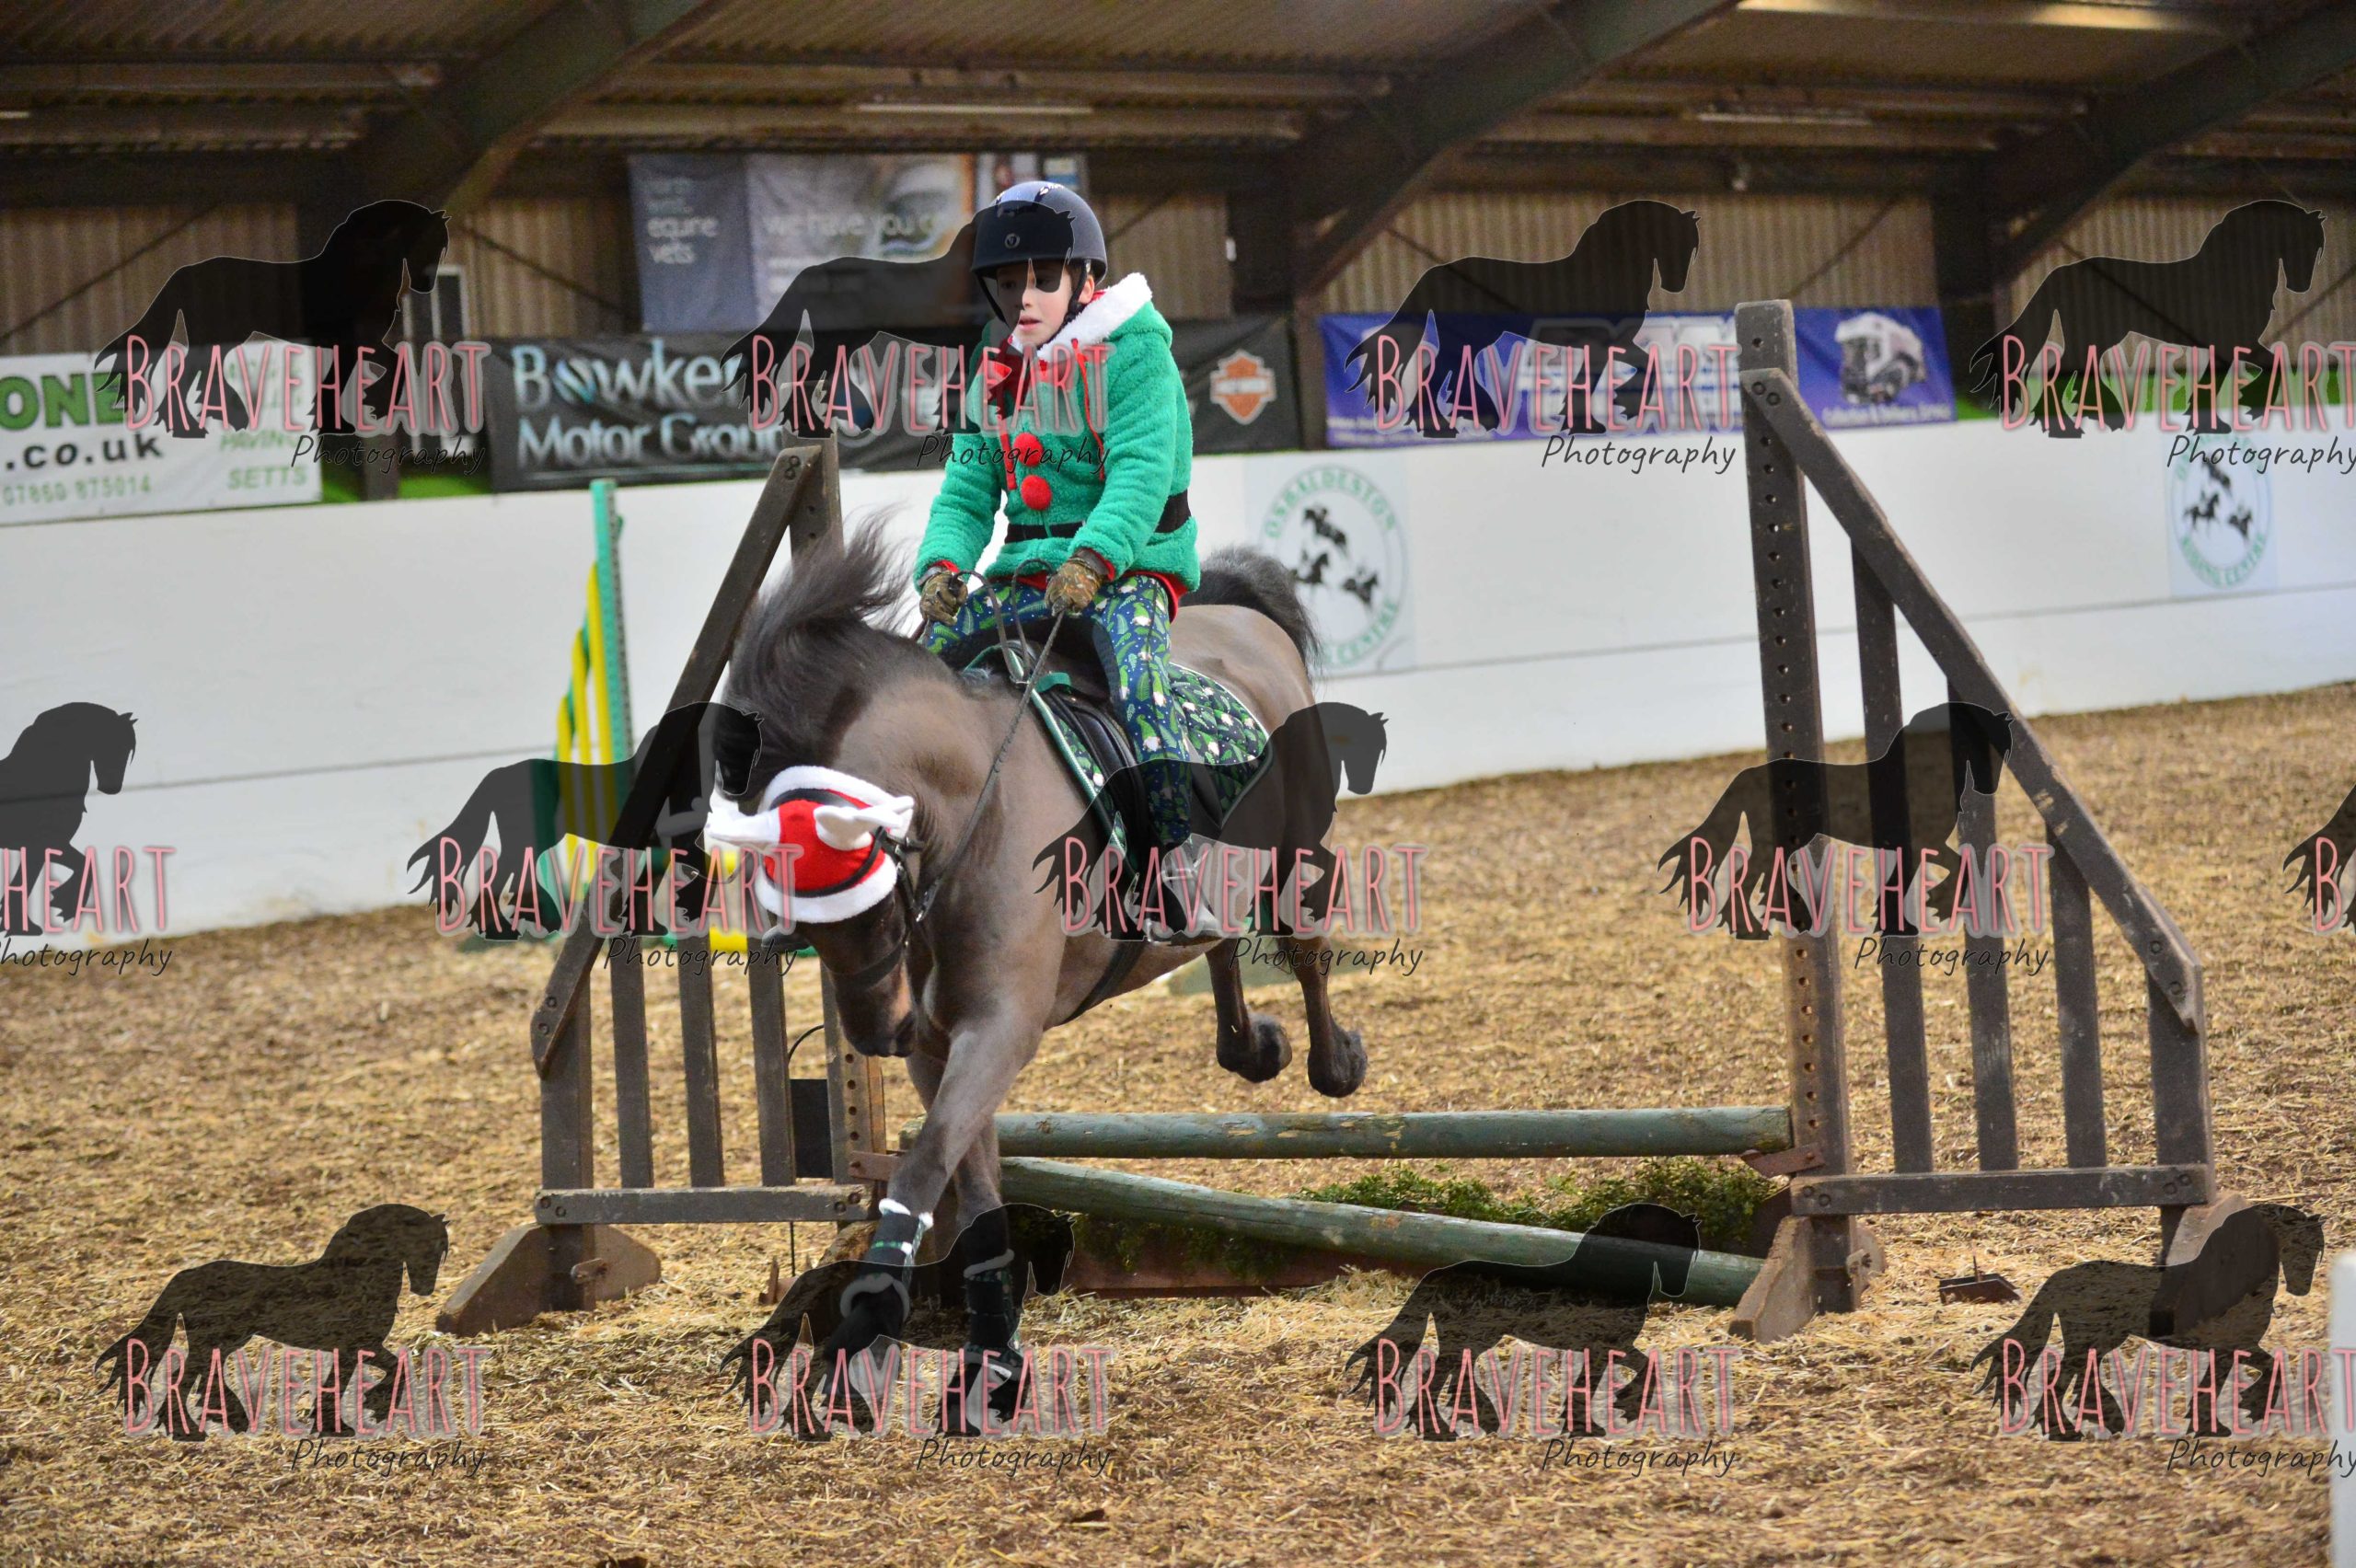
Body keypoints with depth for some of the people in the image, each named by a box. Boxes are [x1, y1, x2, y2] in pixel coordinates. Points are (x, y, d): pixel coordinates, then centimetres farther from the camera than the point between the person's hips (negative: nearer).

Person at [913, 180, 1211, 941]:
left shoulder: (1133, 350, -7)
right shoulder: (998, 375, 14)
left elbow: (1142, 472, -19)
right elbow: (967, 491, 10)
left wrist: (1091, 559, -35)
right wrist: (942, 565, -12)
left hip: (1130, 566, -7)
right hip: (1026, 573, 7)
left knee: (1132, 653, -35)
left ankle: (1169, 871, -33)